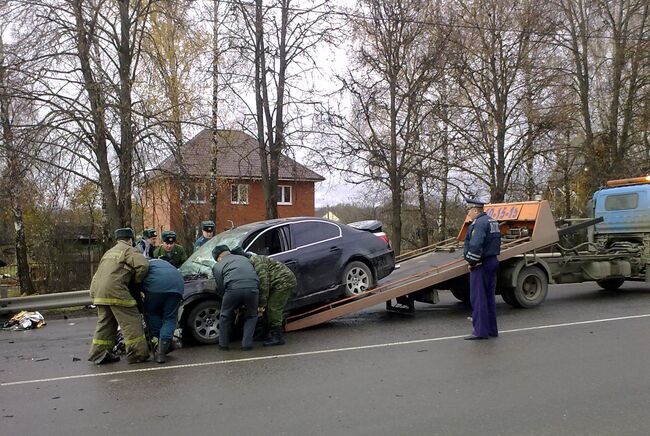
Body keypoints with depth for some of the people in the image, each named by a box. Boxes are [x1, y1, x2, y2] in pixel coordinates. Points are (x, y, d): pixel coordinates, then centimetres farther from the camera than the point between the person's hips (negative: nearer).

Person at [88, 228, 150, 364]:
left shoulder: (109, 252, 29)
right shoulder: (129, 250, 2)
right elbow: (143, 265, -13)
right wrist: (135, 281, 2)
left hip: (98, 290, 9)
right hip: (114, 290, -9)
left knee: (105, 322, 18)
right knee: (131, 321, -3)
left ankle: (99, 354, 21)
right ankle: (137, 354, -3)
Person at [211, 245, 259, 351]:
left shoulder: (217, 266, 23)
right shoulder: (244, 258, 34)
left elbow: (221, 288, 16)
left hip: (233, 289, -2)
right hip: (252, 288, 2)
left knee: (225, 316, 24)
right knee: (251, 316, 25)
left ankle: (224, 344, 30)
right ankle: (247, 343, 17)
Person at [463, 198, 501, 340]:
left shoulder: (479, 223, -16)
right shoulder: (492, 222, 15)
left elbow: (475, 246, -27)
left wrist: (472, 262, -15)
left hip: (481, 265, -10)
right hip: (493, 262, 10)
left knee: (478, 298, -4)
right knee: (489, 297, 14)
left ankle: (480, 330, -3)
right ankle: (491, 330, 20)